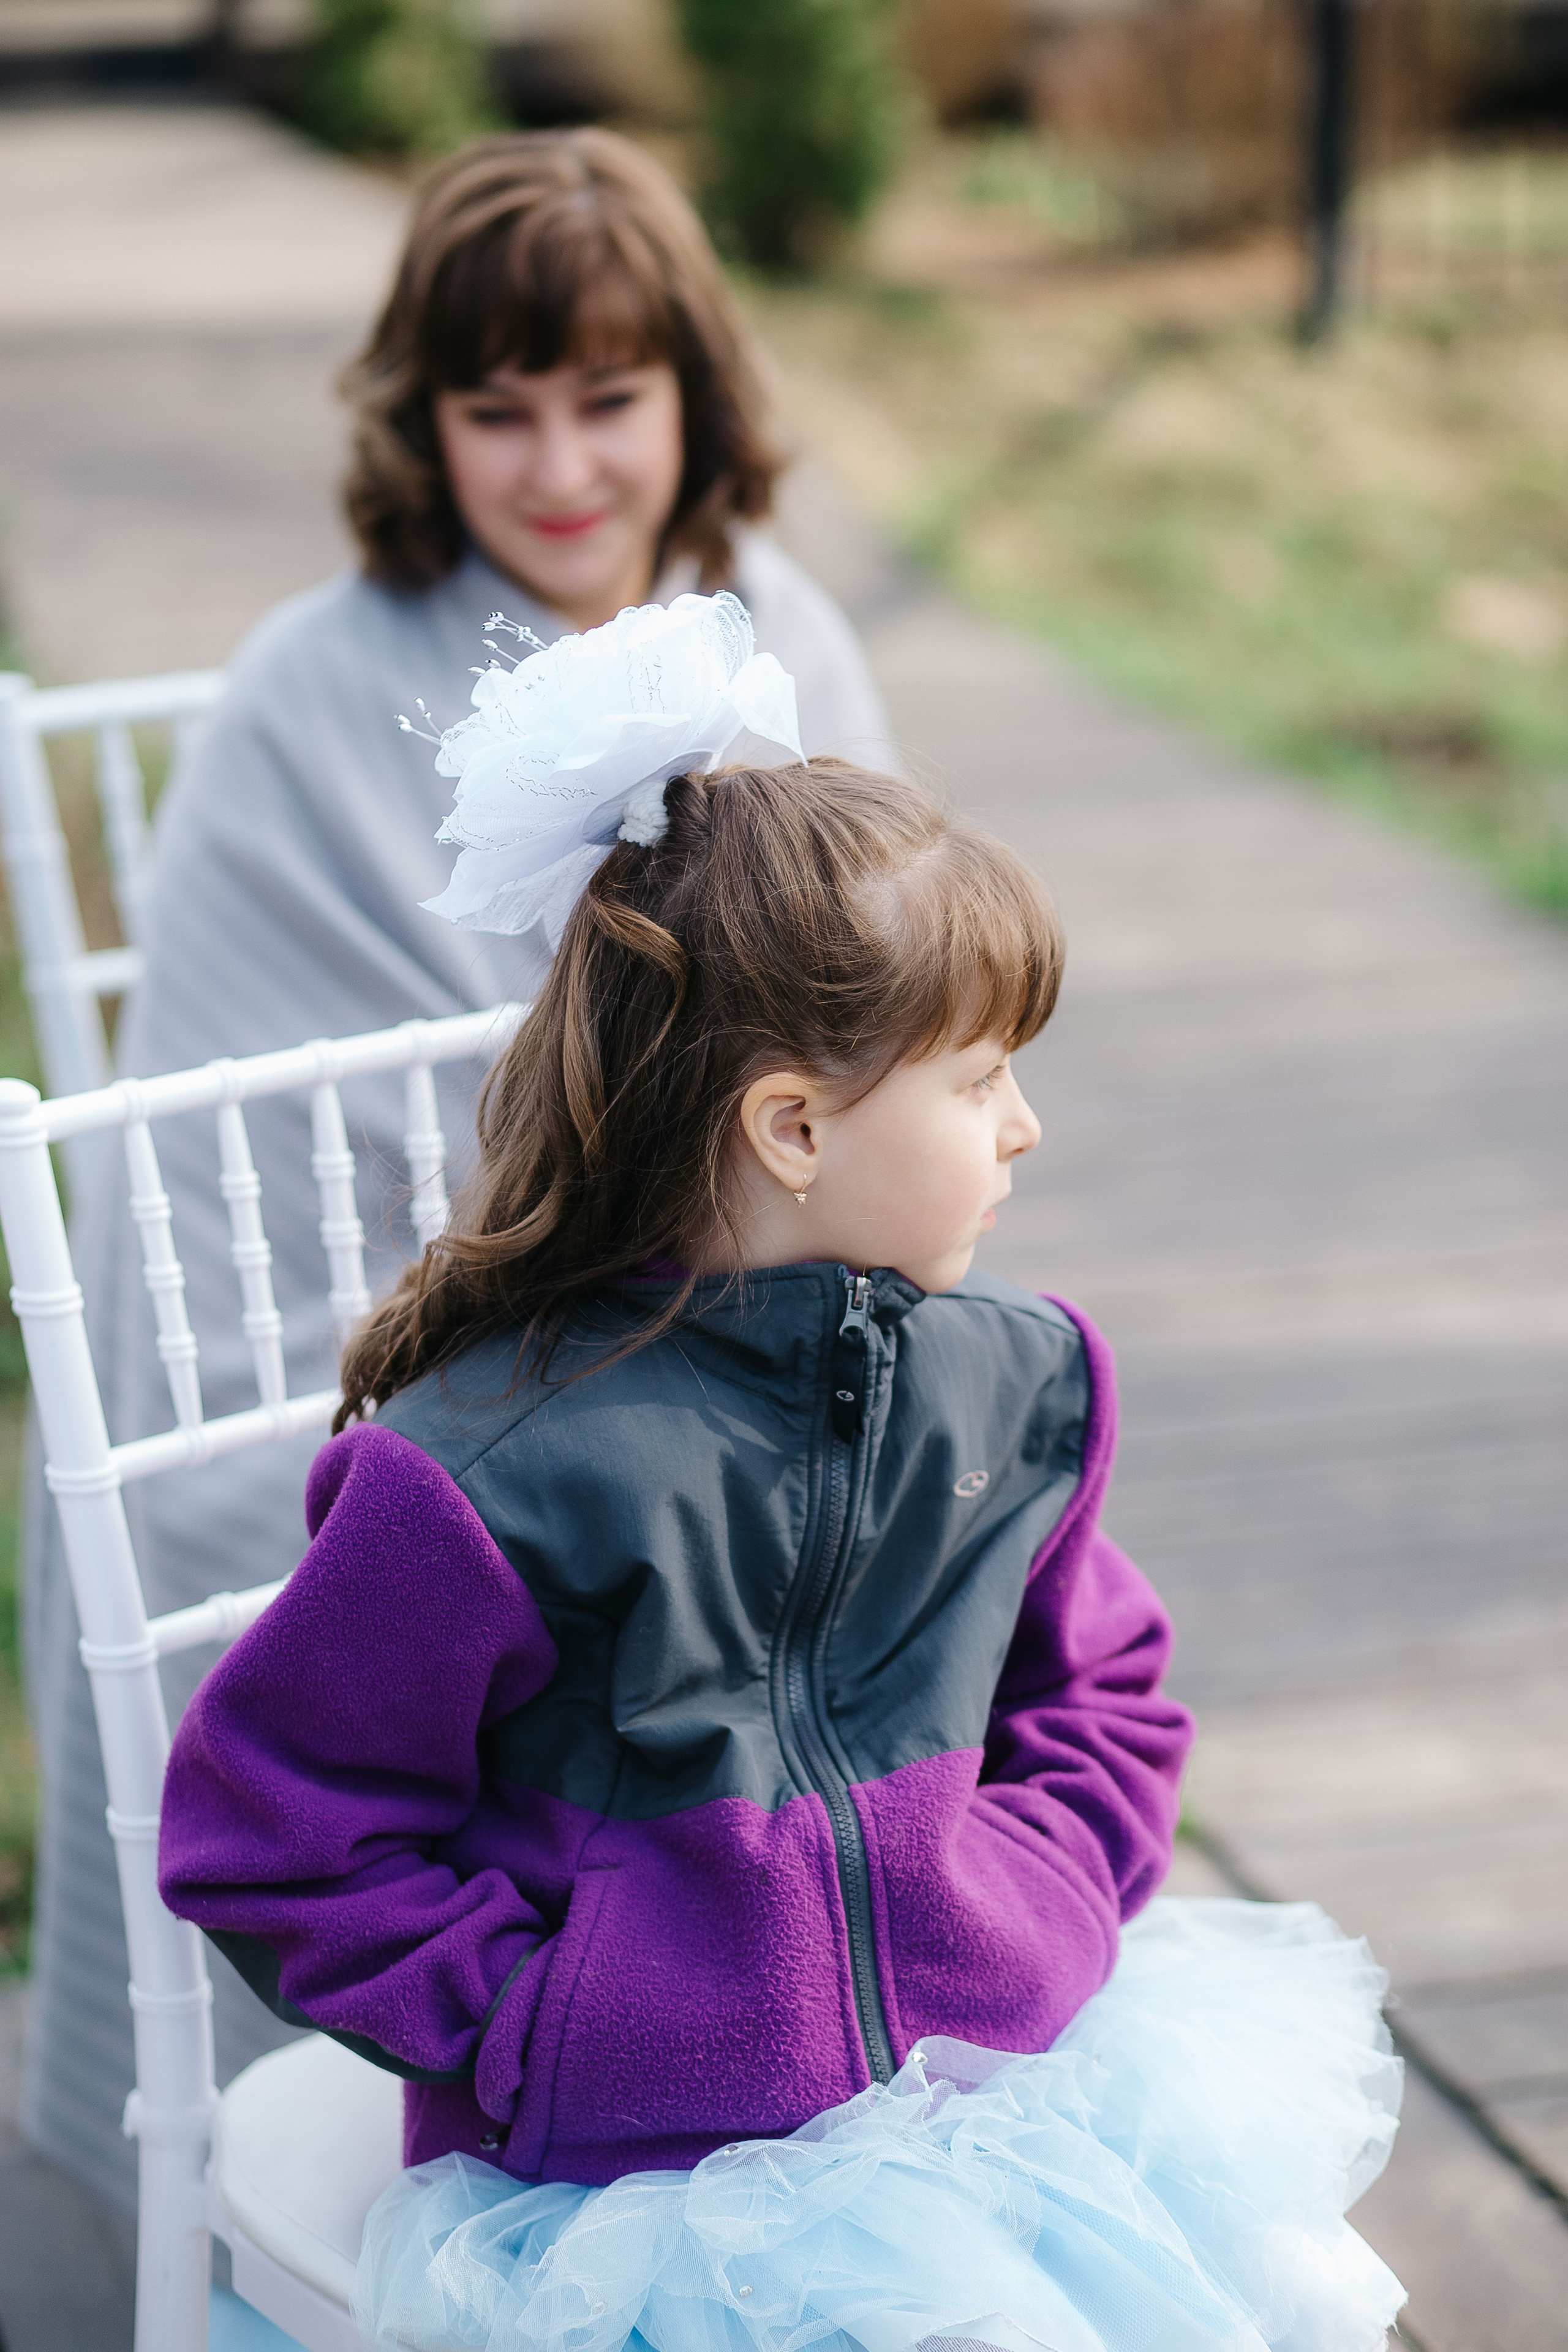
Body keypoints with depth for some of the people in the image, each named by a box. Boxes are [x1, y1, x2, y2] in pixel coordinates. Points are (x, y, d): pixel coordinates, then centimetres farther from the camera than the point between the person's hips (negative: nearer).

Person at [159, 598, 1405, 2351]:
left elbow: (1098, 1690, 20)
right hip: (628, 2187, -5)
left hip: (998, 2088, 5)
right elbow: (273, 1832, -7)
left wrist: (1035, 1909, 3)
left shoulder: (1018, 1383, 2)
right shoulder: (485, 1478, -16)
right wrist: (540, 2029, -12)